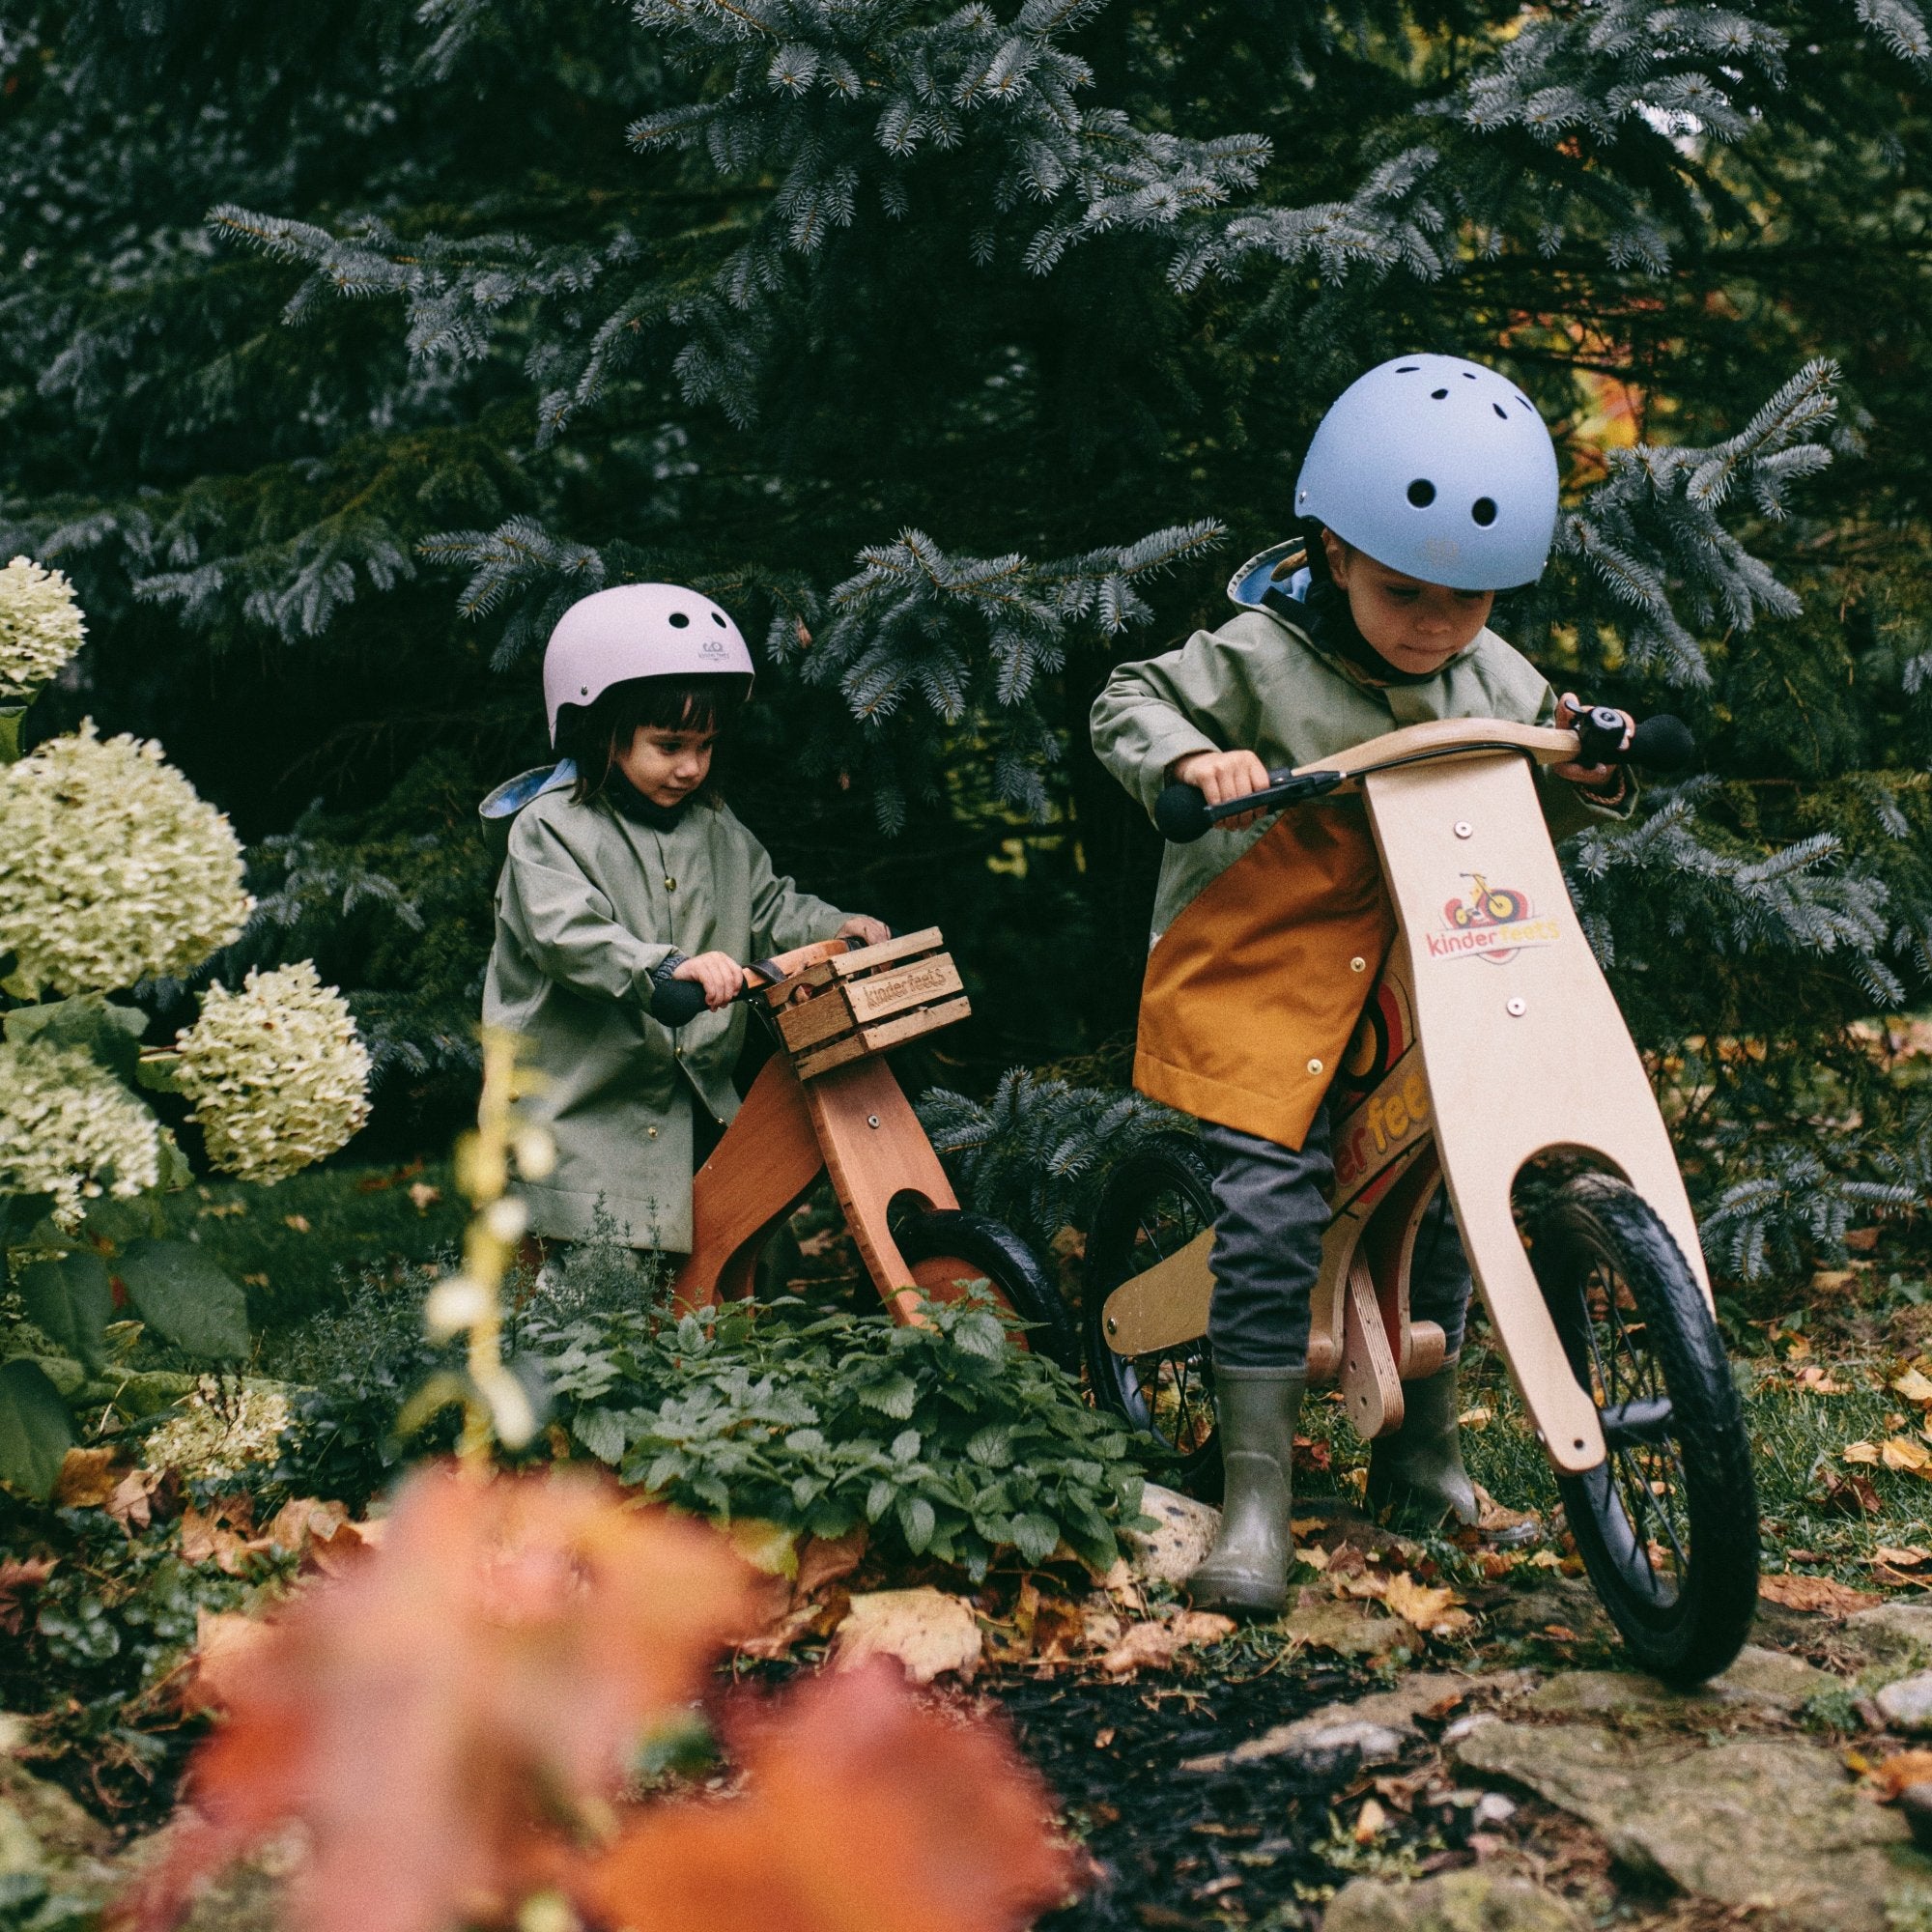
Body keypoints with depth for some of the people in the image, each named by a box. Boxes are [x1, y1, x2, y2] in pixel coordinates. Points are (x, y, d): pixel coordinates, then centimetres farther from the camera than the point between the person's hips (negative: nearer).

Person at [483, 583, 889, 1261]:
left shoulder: (715, 828, 11)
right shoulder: (549, 829, -11)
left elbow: (767, 906, 20)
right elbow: (571, 937, -26)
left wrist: (836, 928, 0)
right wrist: (669, 967, -41)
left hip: (699, 1106, 6)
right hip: (587, 1111, -6)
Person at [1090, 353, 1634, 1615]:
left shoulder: (1492, 679, 6)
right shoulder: (1261, 657, -10)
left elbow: (1524, 818, 16)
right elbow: (1132, 703, -5)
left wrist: (1581, 775, -6)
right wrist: (1192, 762, -26)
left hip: (1416, 987, 5)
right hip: (1261, 976, -5)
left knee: (1433, 1197, 9)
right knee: (1272, 1203, -16)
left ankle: (1423, 1448, 31)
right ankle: (1258, 1495, -8)